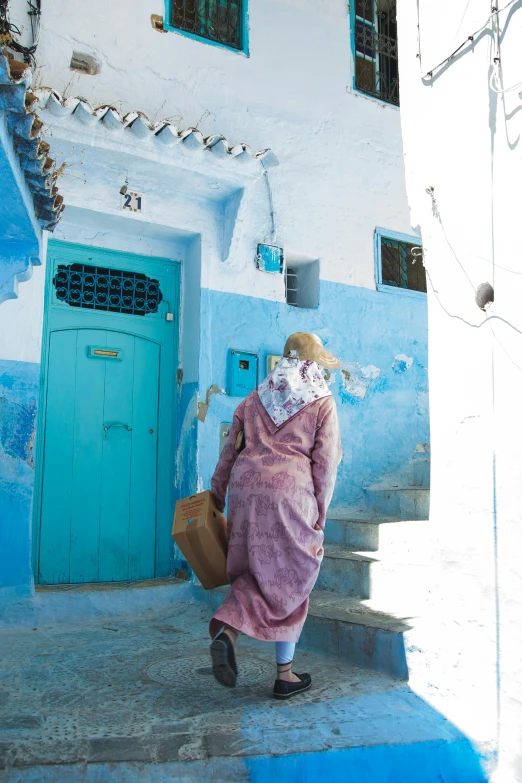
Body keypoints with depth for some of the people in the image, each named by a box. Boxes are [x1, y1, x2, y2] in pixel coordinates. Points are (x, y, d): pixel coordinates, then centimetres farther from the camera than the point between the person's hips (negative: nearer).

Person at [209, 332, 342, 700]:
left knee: (254, 573, 18)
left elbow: (230, 451, 14)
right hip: (290, 493, -3)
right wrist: (319, 515, 4)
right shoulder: (323, 403, 6)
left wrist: (217, 496, 20)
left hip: (246, 489, 4)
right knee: (288, 581, 9)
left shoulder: (254, 399, 17)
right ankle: (285, 674, 17)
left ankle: (226, 631, -8)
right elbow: (325, 464, -1)